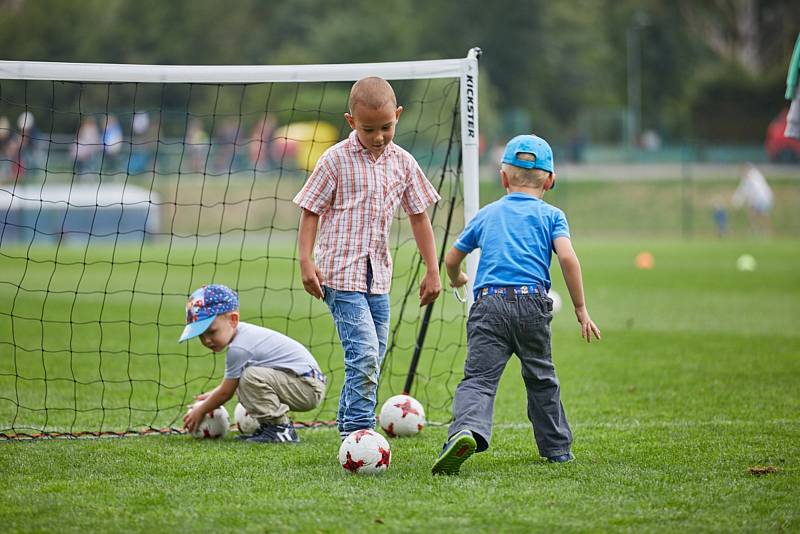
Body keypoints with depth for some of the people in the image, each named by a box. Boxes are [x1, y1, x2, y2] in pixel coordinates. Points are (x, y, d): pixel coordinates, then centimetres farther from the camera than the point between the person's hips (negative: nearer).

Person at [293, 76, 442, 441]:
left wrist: (432, 270, 13)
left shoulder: (402, 163, 7)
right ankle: (359, 431, -15)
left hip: (379, 276, 6)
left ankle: (349, 429, 21)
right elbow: (310, 211, -2)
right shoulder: (337, 160, -6)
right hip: (341, 273, -6)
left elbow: (418, 216, 16)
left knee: (372, 360, 10)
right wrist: (306, 261, -13)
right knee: (365, 354, -17)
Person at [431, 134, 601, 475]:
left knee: (479, 377, -12)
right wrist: (581, 309, 1)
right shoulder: (550, 216, 13)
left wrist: (456, 279, 51)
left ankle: (467, 430, -39)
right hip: (532, 303, 0)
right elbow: (567, 257, -3)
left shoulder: (486, 215, 21)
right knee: (541, 378, 18)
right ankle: (557, 446, 27)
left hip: (488, 304, 0)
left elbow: (451, 258, 28)